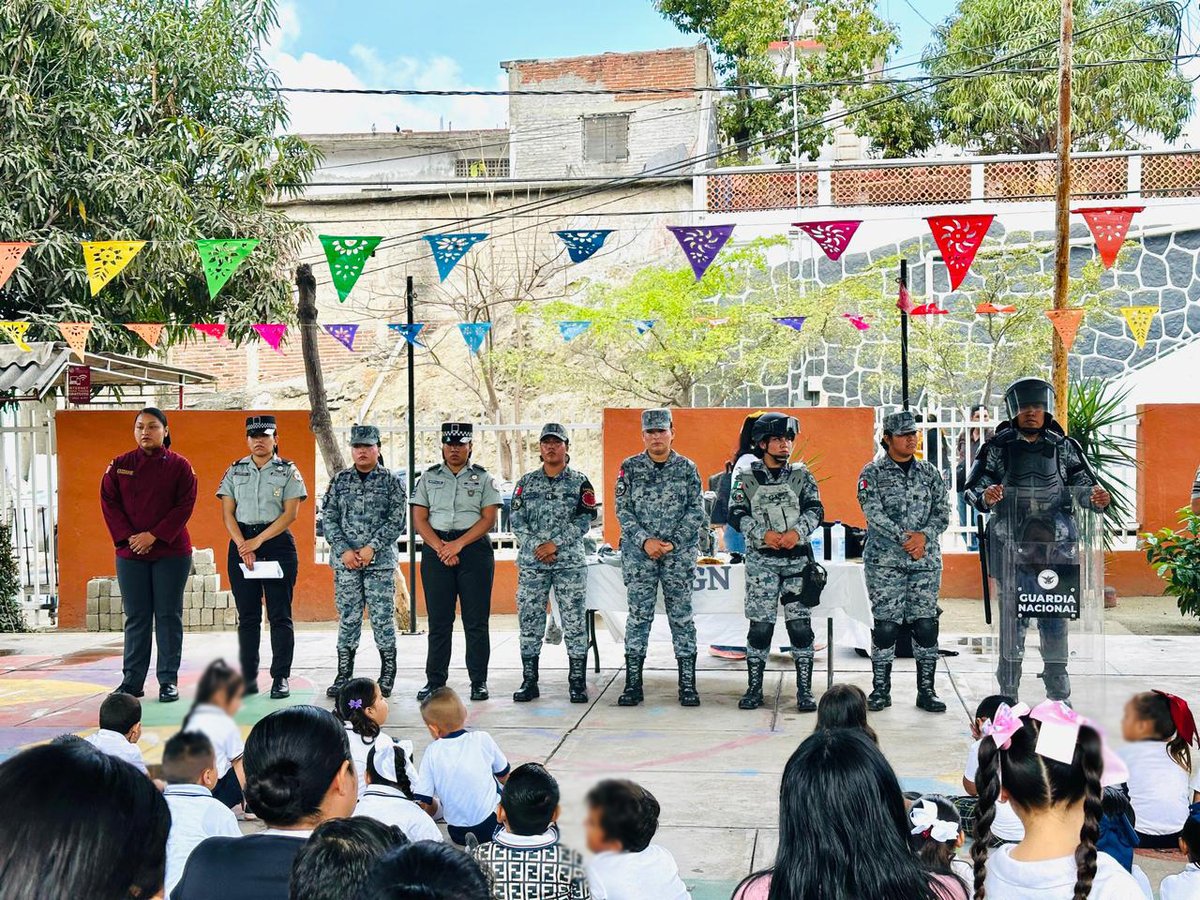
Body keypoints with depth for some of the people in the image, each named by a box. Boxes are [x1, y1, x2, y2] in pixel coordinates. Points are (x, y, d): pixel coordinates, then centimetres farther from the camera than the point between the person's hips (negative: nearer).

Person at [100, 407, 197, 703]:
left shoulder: (179, 466, -1)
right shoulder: (120, 465, 5)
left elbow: (185, 506, -6)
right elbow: (109, 503, 2)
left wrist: (154, 536, -14)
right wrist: (128, 538, -10)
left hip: (171, 552, -2)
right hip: (130, 553, 2)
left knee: (169, 616, 2)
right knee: (136, 618, 5)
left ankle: (169, 681, 7)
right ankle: (132, 682, 10)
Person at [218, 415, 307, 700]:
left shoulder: (288, 471, 3)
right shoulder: (234, 471, 10)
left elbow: (290, 513, -6)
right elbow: (227, 513, 4)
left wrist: (258, 541, -13)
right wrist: (243, 545, -10)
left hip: (277, 542, -2)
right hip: (241, 542, 2)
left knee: (279, 615, -2)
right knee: (247, 616, 4)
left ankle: (281, 678, 1)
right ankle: (248, 678, 9)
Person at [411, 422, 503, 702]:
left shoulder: (483, 478, 7)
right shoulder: (429, 477, 12)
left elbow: (488, 519, -2)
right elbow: (419, 519, 6)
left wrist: (458, 545, -13)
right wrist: (441, 548, -8)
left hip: (474, 549, -1)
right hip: (436, 549, 2)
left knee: (476, 621, -1)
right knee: (438, 621, 3)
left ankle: (479, 682, 5)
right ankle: (434, 681, 9)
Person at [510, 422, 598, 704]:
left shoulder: (579, 482, 4)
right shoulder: (526, 482, 10)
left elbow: (584, 521, -4)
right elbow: (517, 521, 4)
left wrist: (555, 543, -13)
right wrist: (536, 546, -11)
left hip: (569, 563, -2)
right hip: (531, 564, 2)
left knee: (575, 623, -2)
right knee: (529, 622, 4)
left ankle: (577, 683, 4)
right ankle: (529, 682, 11)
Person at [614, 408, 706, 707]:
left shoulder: (687, 468, 4)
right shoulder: (630, 468, 4)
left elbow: (697, 511, 0)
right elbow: (623, 511, 1)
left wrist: (672, 543, -10)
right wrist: (645, 541, -11)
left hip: (679, 555, 0)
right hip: (638, 554, 0)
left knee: (681, 616, 3)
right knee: (638, 617, 2)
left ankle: (687, 684, 7)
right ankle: (633, 684, 6)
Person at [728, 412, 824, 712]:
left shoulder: (801, 475, 8)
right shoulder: (746, 479, 6)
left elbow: (815, 510, 1)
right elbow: (736, 514, -1)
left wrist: (798, 531, -17)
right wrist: (763, 533, -16)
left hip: (798, 560, 1)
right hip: (761, 560, -1)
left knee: (800, 625, -1)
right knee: (760, 625, 0)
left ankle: (805, 690, 5)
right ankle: (754, 688, 10)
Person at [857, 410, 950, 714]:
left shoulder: (929, 472, 12)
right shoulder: (872, 473, 1)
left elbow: (943, 511, 6)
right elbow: (873, 513, -10)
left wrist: (924, 535, -12)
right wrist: (904, 539, -18)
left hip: (926, 560, 3)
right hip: (885, 561, -3)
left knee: (926, 624, 2)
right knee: (886, 624, -3)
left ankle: (926, 690, 11)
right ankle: (881, 689, 8)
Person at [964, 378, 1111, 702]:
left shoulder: (1063, 447, 8)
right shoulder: (997, 447, 2)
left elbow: (1085, 484, 9)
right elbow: (972, 487, 0)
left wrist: (1097, 498, -13)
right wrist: (985, 497, -22)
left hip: (1055, 542, 1)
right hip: (1011, 545, -1)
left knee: (1055, 613, 4)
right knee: (1012, 614, 2)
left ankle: (1058, 692, 13)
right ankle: (1008, 693, 10)